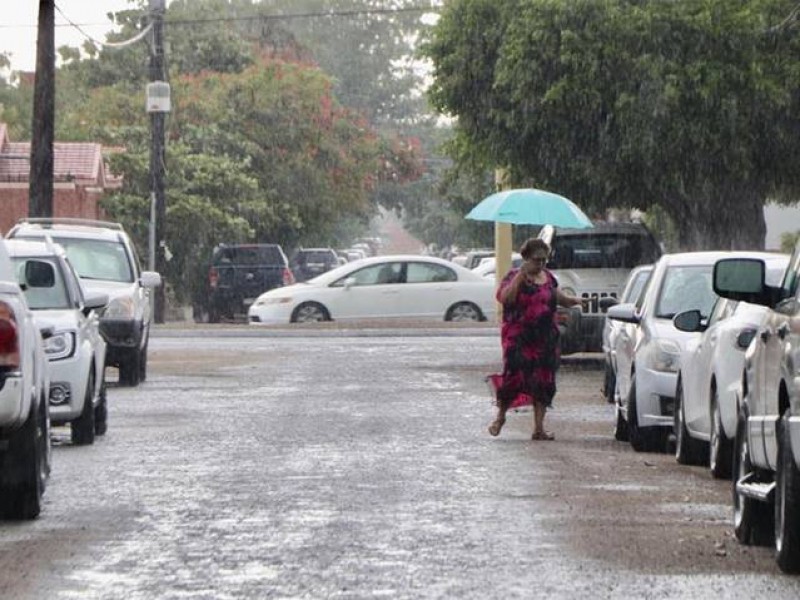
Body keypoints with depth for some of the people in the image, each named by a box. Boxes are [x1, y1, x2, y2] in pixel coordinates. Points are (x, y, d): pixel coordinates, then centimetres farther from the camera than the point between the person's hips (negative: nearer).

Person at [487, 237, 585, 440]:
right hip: (518, 338, -5)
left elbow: (558, 297, 27)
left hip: (545, 339, 6)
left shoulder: (548, 277, 13)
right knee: (514, 376, -10)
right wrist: (520, 276, -25)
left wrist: (572, 300, 8)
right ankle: (500, 416, 15)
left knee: (544, 382, 2)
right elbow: (504, 298, -21)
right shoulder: (514, 277, -5)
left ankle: (539, 428, 6)